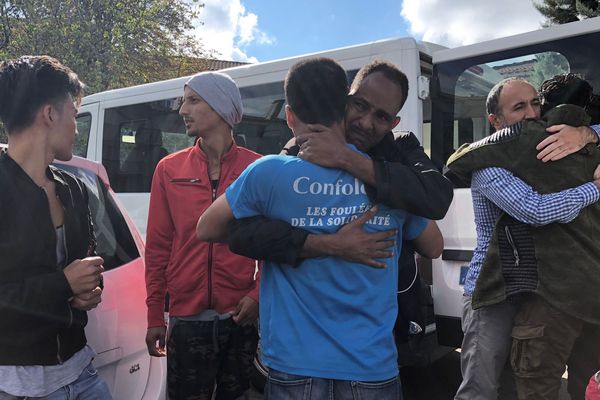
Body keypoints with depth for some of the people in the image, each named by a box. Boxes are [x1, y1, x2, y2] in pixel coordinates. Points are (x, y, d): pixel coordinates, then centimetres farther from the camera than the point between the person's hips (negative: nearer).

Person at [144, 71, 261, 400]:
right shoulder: (169, 170, 2)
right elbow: (158, 247, 4)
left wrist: (258, 294, -10)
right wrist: (154, 315, 4)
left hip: (241, 318, 0)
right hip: (186, 320, 1)